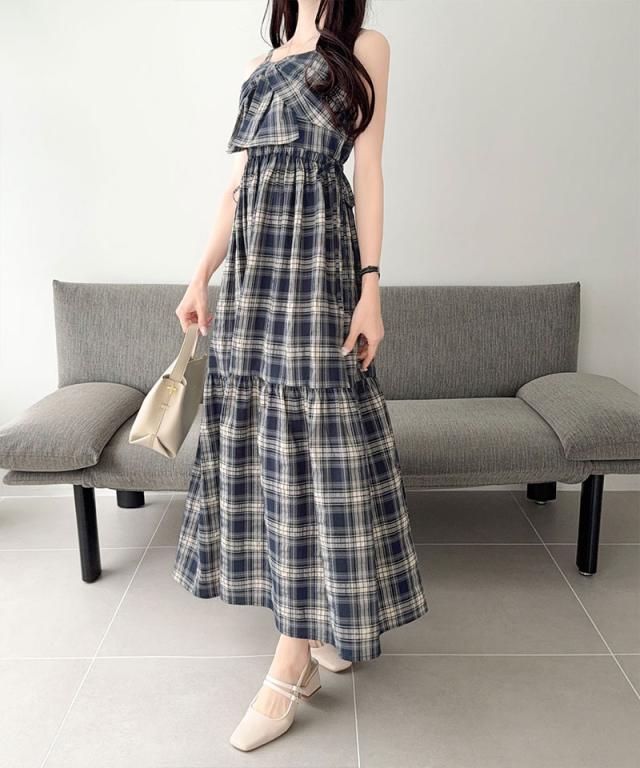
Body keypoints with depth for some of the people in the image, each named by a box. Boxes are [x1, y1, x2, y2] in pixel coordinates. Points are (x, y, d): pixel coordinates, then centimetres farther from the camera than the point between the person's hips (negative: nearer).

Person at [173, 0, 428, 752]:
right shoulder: (261, 64, 22)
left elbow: (368, 170, -1)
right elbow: (238, 187, 17)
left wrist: (370, 286, -10)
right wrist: (201, 278, 10)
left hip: (317, 263, -6)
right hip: (253, 267, 6)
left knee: (311, 438, -7)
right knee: (259, 436, 4)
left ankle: (293, 662, 0)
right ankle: (328, 629, 19)